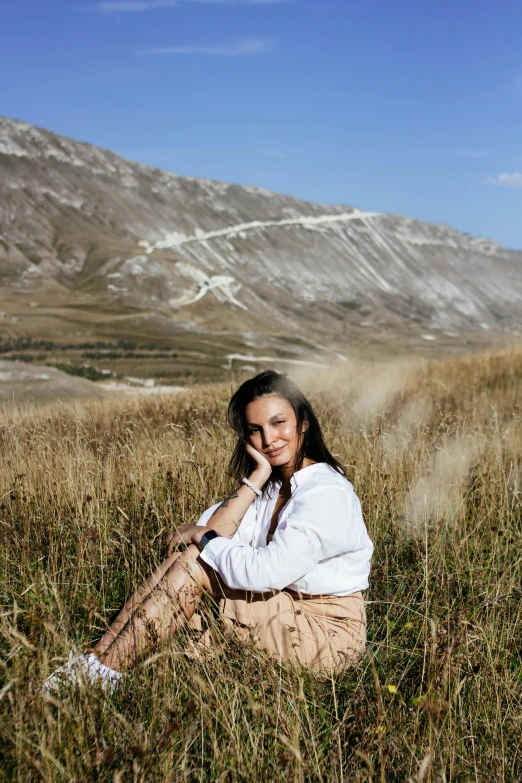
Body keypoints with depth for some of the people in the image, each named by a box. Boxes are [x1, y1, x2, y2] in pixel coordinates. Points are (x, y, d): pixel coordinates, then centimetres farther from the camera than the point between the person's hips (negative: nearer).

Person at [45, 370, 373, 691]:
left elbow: (266, 572, -28)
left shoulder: (327, 494, -20)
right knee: (191, 554, -8)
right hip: (285, 614, 8)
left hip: (328, 634, -8)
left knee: (194, 563, -18)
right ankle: (98, 661, -9)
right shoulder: (273, 484, 8)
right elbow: (215, 530, -4)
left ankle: (102, 672, -11)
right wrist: (256, 477, -13)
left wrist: (202, 538, -13)